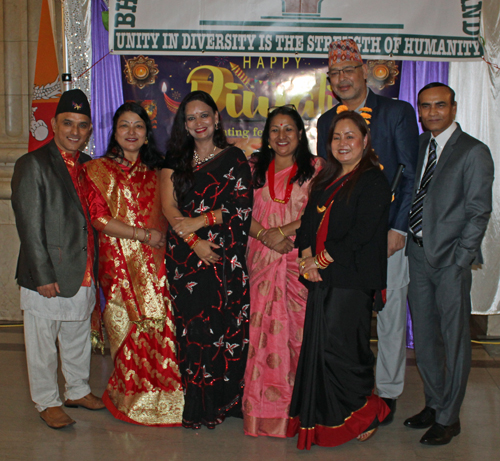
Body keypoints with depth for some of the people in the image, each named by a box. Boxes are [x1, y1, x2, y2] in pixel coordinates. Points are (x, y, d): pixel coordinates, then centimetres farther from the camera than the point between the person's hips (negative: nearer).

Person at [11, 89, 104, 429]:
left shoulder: (89, 166, 10)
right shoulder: (32, 164, -9)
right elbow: (30, 226, -13)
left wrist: (95, 269, 8)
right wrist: (43, 276, -16)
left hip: (84, 274, 6)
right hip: (47, 277, -6)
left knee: (79, 338, 20)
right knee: (43, 344, 8)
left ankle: (79, 391, 37)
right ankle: (47, 402, 25)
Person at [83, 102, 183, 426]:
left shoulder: (153, 172, 14)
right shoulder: (98, 170, 3)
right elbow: (99, 219, -6)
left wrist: (160, 235, -1)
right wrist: (144, 235, -10)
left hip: (155, 263, 3)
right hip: (120, 262, -3)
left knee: (159, 328, -2)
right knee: (129, 329, -1)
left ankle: (158, 396, 14)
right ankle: (130, 398, 18)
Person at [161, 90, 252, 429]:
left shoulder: (234, 159, 6)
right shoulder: (176, 161, 13)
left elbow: (241, 207, -3)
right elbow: (169, 206, 2)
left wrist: (198, 221, -12)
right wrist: (193, 241, -12)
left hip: (225, 255, -2)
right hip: (185, 255, 2)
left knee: (225, 326, -3)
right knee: (192, 328, 0)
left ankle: (225, 400, 10)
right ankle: (197, 406, 9)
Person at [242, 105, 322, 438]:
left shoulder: (314, 167, 5)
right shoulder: (255, 168, 13)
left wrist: (283, 231, -14)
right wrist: (265, 235, -9)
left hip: (299, 258, -2)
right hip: (262, 257, 2)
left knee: (295, 324, -3)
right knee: (263, 325, 0)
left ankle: (296, 403, 9)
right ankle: (263, 403, 10)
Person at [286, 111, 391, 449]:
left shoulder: (373, 181, -7)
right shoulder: (326, 180, 18)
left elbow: (360, 235, -15)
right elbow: (308, 222, 14)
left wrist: (321, 260, -11)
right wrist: (307, 259, -3)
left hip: (352, 279, -7)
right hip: (322, 279, 7)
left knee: (338, 348, -6)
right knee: (318, 347, 8)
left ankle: (366, 412, 16)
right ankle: (324, 420, 20)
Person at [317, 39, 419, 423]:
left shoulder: (398, 112, -1)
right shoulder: (326, 121, 11)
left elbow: (413, 176, -4)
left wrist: (398, 229, -10)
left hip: (388, 232, -3)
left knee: (390, 315, 5)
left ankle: (387, 393, 21)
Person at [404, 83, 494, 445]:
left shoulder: (474, 152, -5)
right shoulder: (417, 147, 12)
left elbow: (478, 212, -9)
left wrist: (458, 260, -13)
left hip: (450, 258, -5)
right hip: (418, 254, 6)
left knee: (454, 340, 4)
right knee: (424, 337, 13)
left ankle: (448, 418, 17)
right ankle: (434, 404, 31)